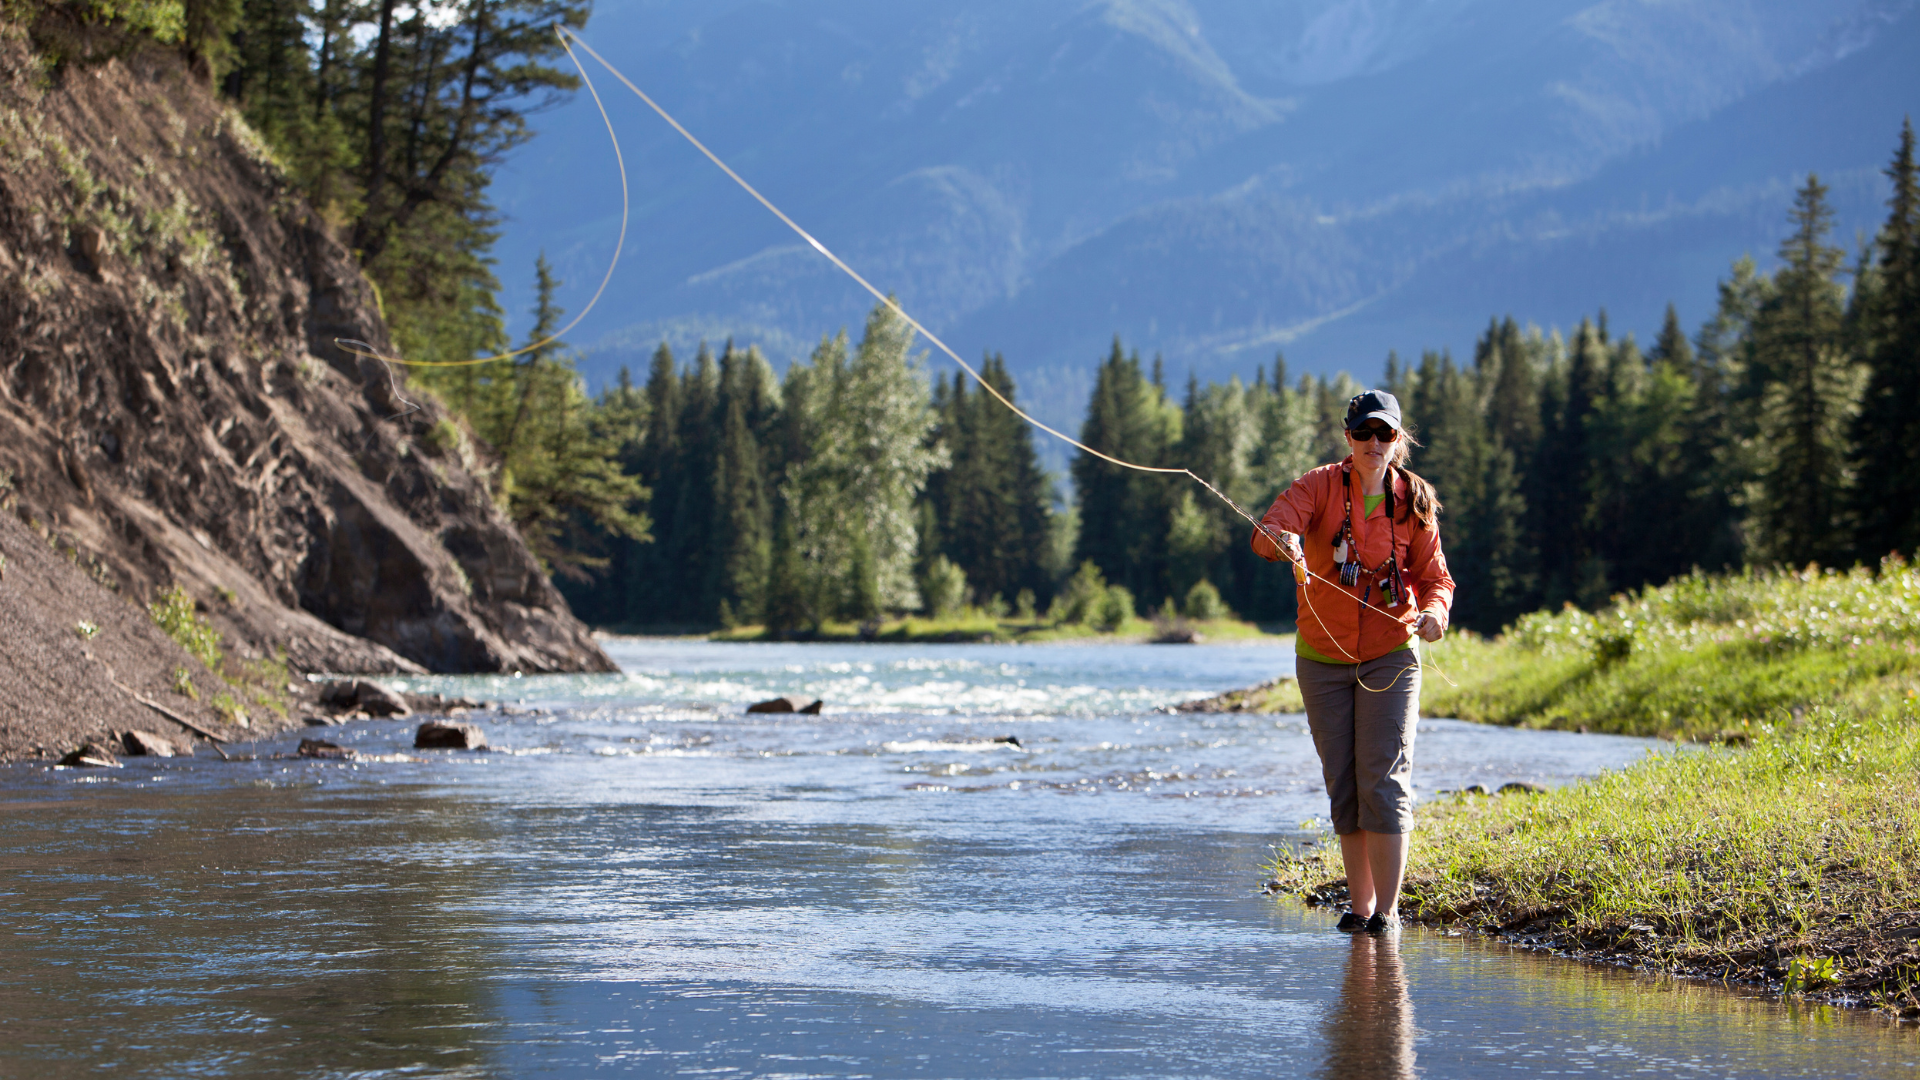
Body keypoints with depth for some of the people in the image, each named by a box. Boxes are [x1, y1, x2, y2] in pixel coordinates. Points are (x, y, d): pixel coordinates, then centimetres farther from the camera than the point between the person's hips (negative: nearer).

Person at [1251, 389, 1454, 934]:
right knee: (1343, 784, 5)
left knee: (1385, 780, -10)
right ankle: (1359, 904, 13)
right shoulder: (1322, 486, -7)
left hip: (1390, 657, -1)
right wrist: (1282, 541, -48)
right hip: (1323, 659, 1)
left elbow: (1435, 576, 3)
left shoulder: (1414, 502, -2)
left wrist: (1435, 610, -20)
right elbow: (1268, 530, -23)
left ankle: (1387, 908, -8)